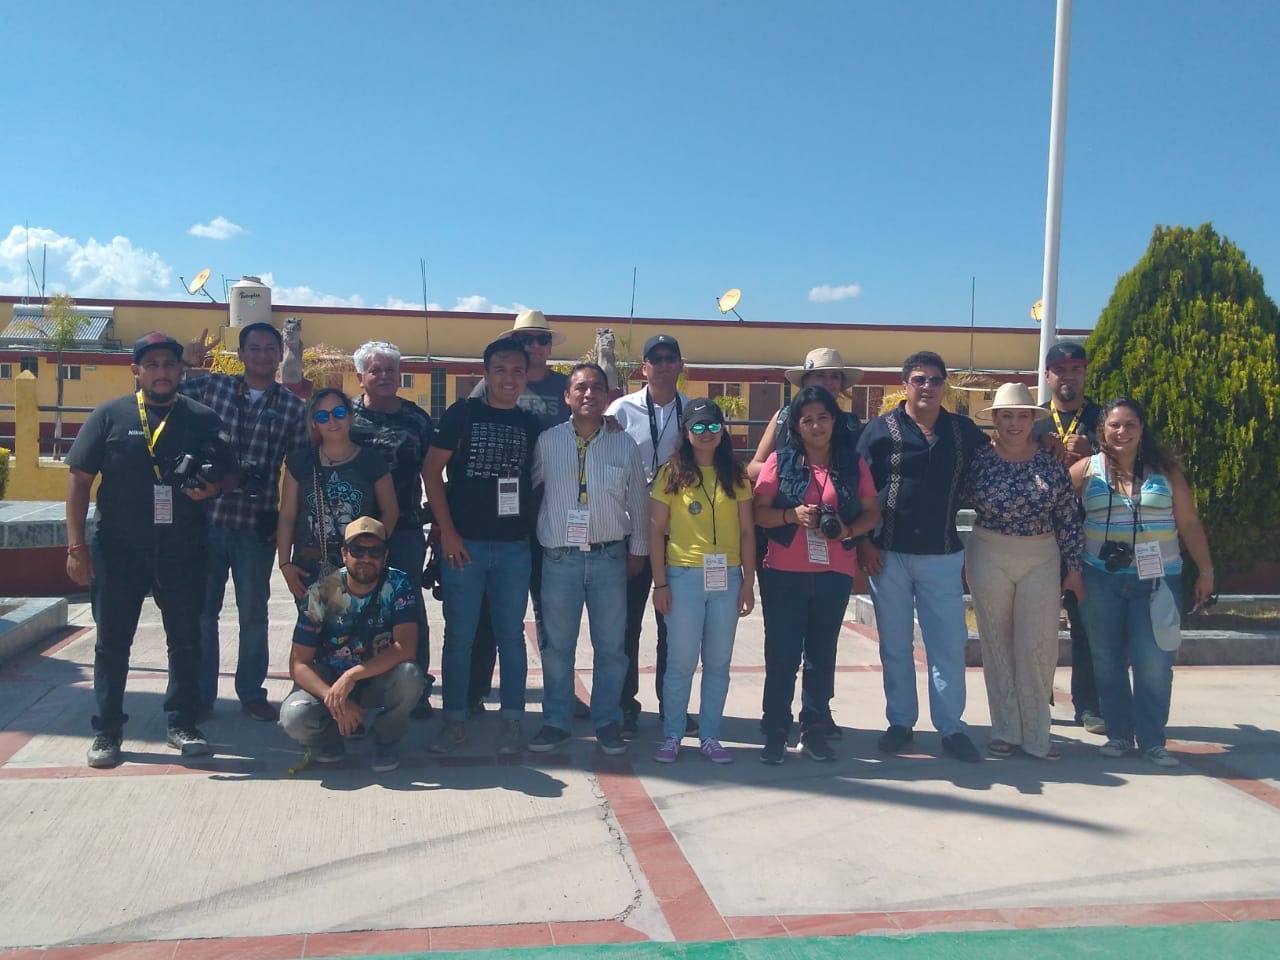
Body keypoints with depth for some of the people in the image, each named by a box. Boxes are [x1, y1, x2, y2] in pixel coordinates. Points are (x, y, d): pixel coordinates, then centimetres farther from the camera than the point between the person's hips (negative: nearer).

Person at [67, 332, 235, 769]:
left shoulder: (203, 418, 4)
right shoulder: (110, 416, 0)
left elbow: (227, 474, 11)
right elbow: (79, 479, 0)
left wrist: (211, 488, -14)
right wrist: (77, 545, -6)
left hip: (183, 552, 1)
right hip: (118, 551, -1)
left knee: (186, 640, 8)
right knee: (113, 642, 7)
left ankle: (182, 723, 21)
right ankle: (107, 730, 18)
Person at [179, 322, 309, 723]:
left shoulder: (294, 408, 3)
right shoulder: (211, 385, 4)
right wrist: (183, 362, -10)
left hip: (257, 523, 0)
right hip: (206, 515, 0)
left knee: (254, 612, 10)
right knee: (201, 609, 8)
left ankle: (252, 692, 24)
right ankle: (200, 694, 20)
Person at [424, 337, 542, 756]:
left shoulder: (531, 424, 9)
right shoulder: (463, 413, 1)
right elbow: (433, 468, -2)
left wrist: (533, 529, 2)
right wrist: (447, 530, -7)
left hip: (514, 547, 2)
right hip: (464, 543, -2)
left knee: (511, 634, 7)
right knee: (459, 634, 5)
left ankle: (512, 721, 16)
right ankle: (454, 720, 15)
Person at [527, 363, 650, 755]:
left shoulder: (624, 444, 3)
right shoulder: (547, 441, 1)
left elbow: (638, 500, 10)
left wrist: (638, 547, 12)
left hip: (610, 557, 1)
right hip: (559, 557, 0)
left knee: (610, 646, 7)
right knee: (557, 645, 7)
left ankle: (607, 723, 20)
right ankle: (556, 722, 19)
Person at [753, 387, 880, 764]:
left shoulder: (853, 463, 5)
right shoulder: (780, 460, -1)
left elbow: (872, 512, 6)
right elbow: (759, 512, -2)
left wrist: (847, 529, -13)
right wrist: (793, 515, -20)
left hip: (835, 574, 2)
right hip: (784, 573, -2)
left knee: (822, 652, 12)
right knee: (781, 652, 2)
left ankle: (815, 729, 23)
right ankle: (775, 730, 12)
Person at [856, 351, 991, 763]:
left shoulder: (964, 430, 5)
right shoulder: (882, 429, -1)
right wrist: (862, 542, -8)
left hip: (943, 555, 1)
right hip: (889, 554, -1)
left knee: (949, 644, 3)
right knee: (895, 644, 9)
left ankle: (951, 727, 14)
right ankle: (900, 722, 21)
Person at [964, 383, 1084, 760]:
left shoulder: (1050, 461, -1)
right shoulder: (979, 459, -5)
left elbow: (1069, 518, 2)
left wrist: (1074, 568, 3)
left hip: (1042, 560, 1)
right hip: (989, 558, 0)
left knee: (1038, 648, 0)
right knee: (997, 645, 7)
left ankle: (1036, 735, 12)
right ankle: (1005, 731, 17)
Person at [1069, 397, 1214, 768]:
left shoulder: (1165, 469, 3)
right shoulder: (1086, 470, 0)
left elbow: (1189, 523, 6)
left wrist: (1205, 569, 5)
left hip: (1157, 580, 0)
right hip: (1101, 580, 1)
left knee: (1154, 663, -3)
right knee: (1107, 661, 8)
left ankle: (1151, 740, 9)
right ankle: (1118, 734, 20)